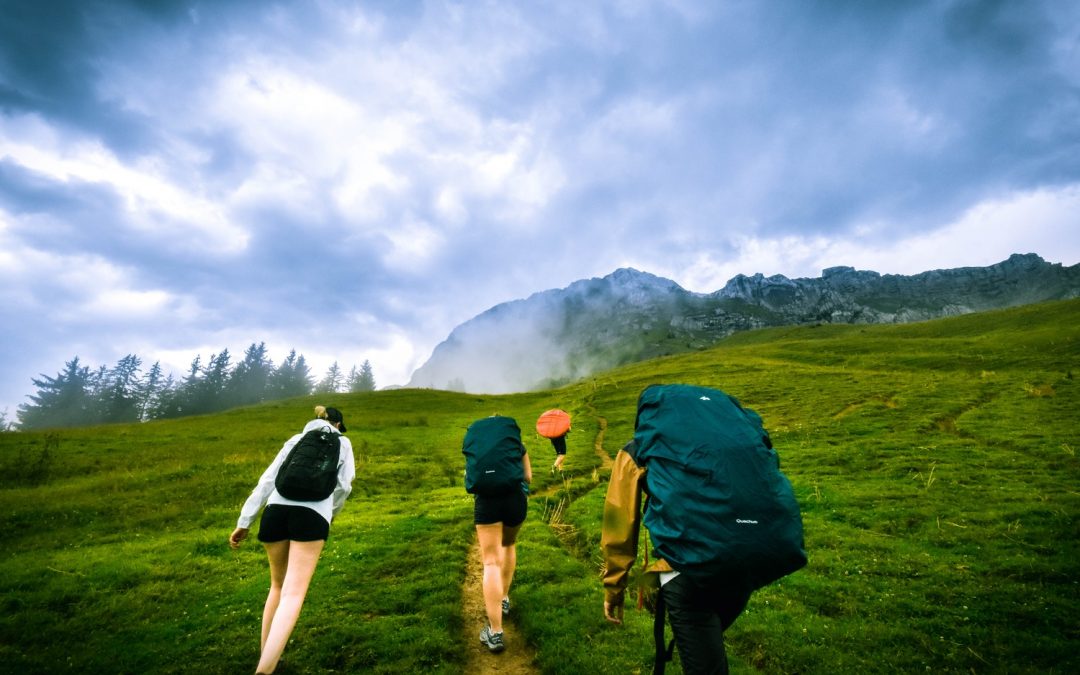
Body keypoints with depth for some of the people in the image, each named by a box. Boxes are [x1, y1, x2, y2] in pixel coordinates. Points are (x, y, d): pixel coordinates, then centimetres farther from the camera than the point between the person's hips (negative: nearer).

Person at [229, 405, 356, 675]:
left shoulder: (296, 439, 24)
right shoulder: (342, 442, 17)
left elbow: (267, 480, 16)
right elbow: (344, 486, 10)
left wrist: (244, 522, 15)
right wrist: (330, 513, 28)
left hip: (276, 509, 4)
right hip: (312, 514, -4)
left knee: (278, 585, 23)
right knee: (293, 594, -5)